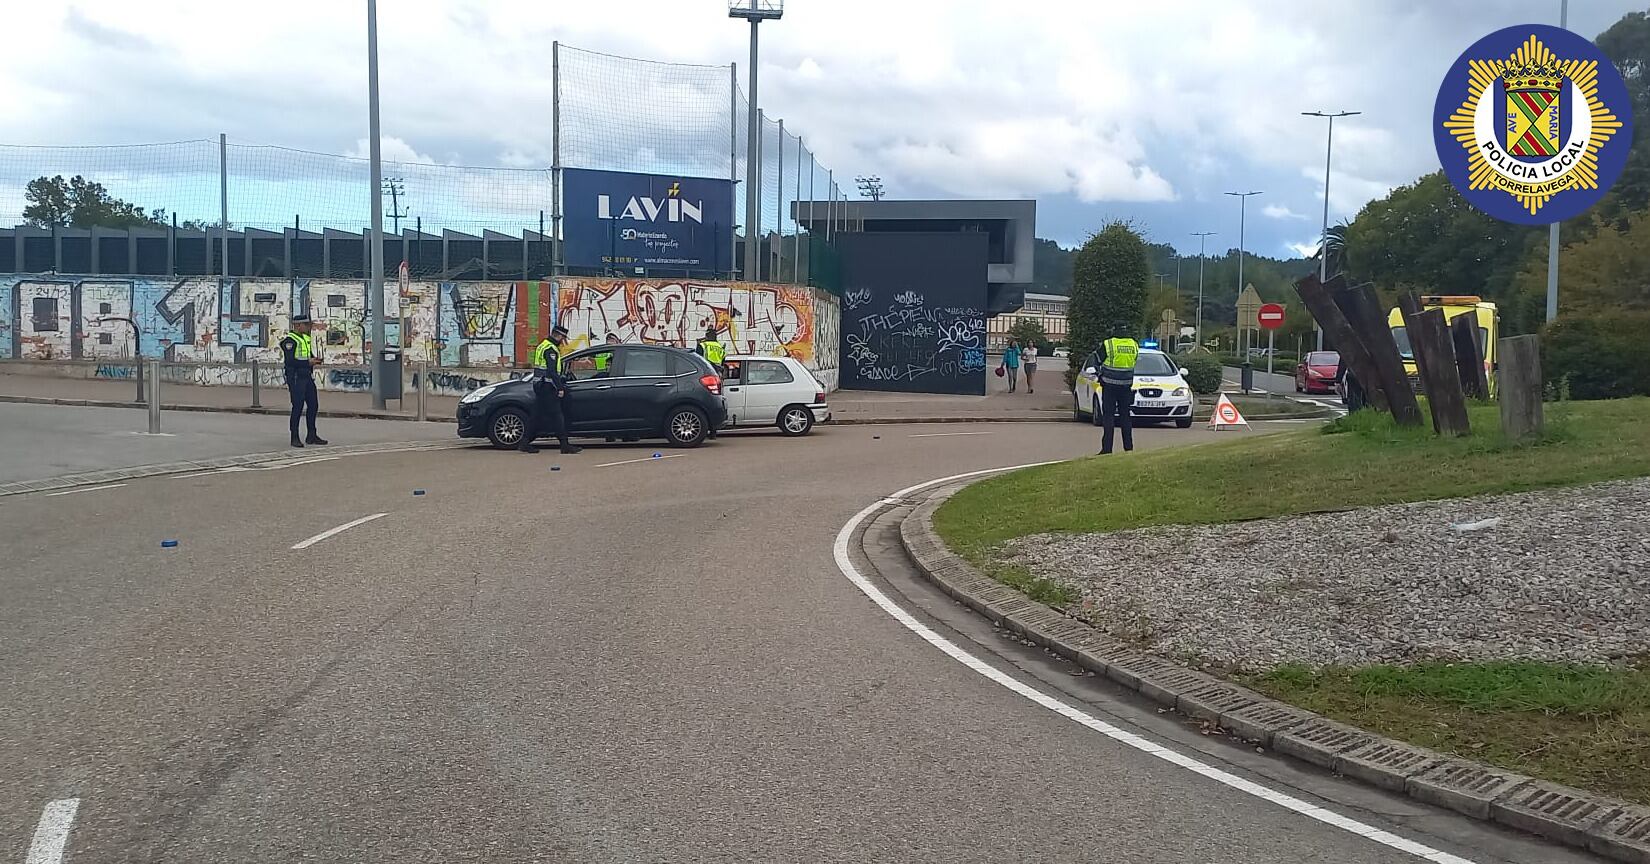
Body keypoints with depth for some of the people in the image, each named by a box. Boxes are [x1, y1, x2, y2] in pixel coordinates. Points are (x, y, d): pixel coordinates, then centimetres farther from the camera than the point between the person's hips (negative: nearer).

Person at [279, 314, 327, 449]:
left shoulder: (306, 338, 16)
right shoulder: (290, 340, -12)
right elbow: (290, 361, -21)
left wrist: (315, 360, 2)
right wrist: (308, 362, -21)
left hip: (307, 377, 9)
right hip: (295, 378, -9)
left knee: (313, 405, 9)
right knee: (298, 407, -7)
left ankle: (311, 436, 17)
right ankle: (295, 438, 0)